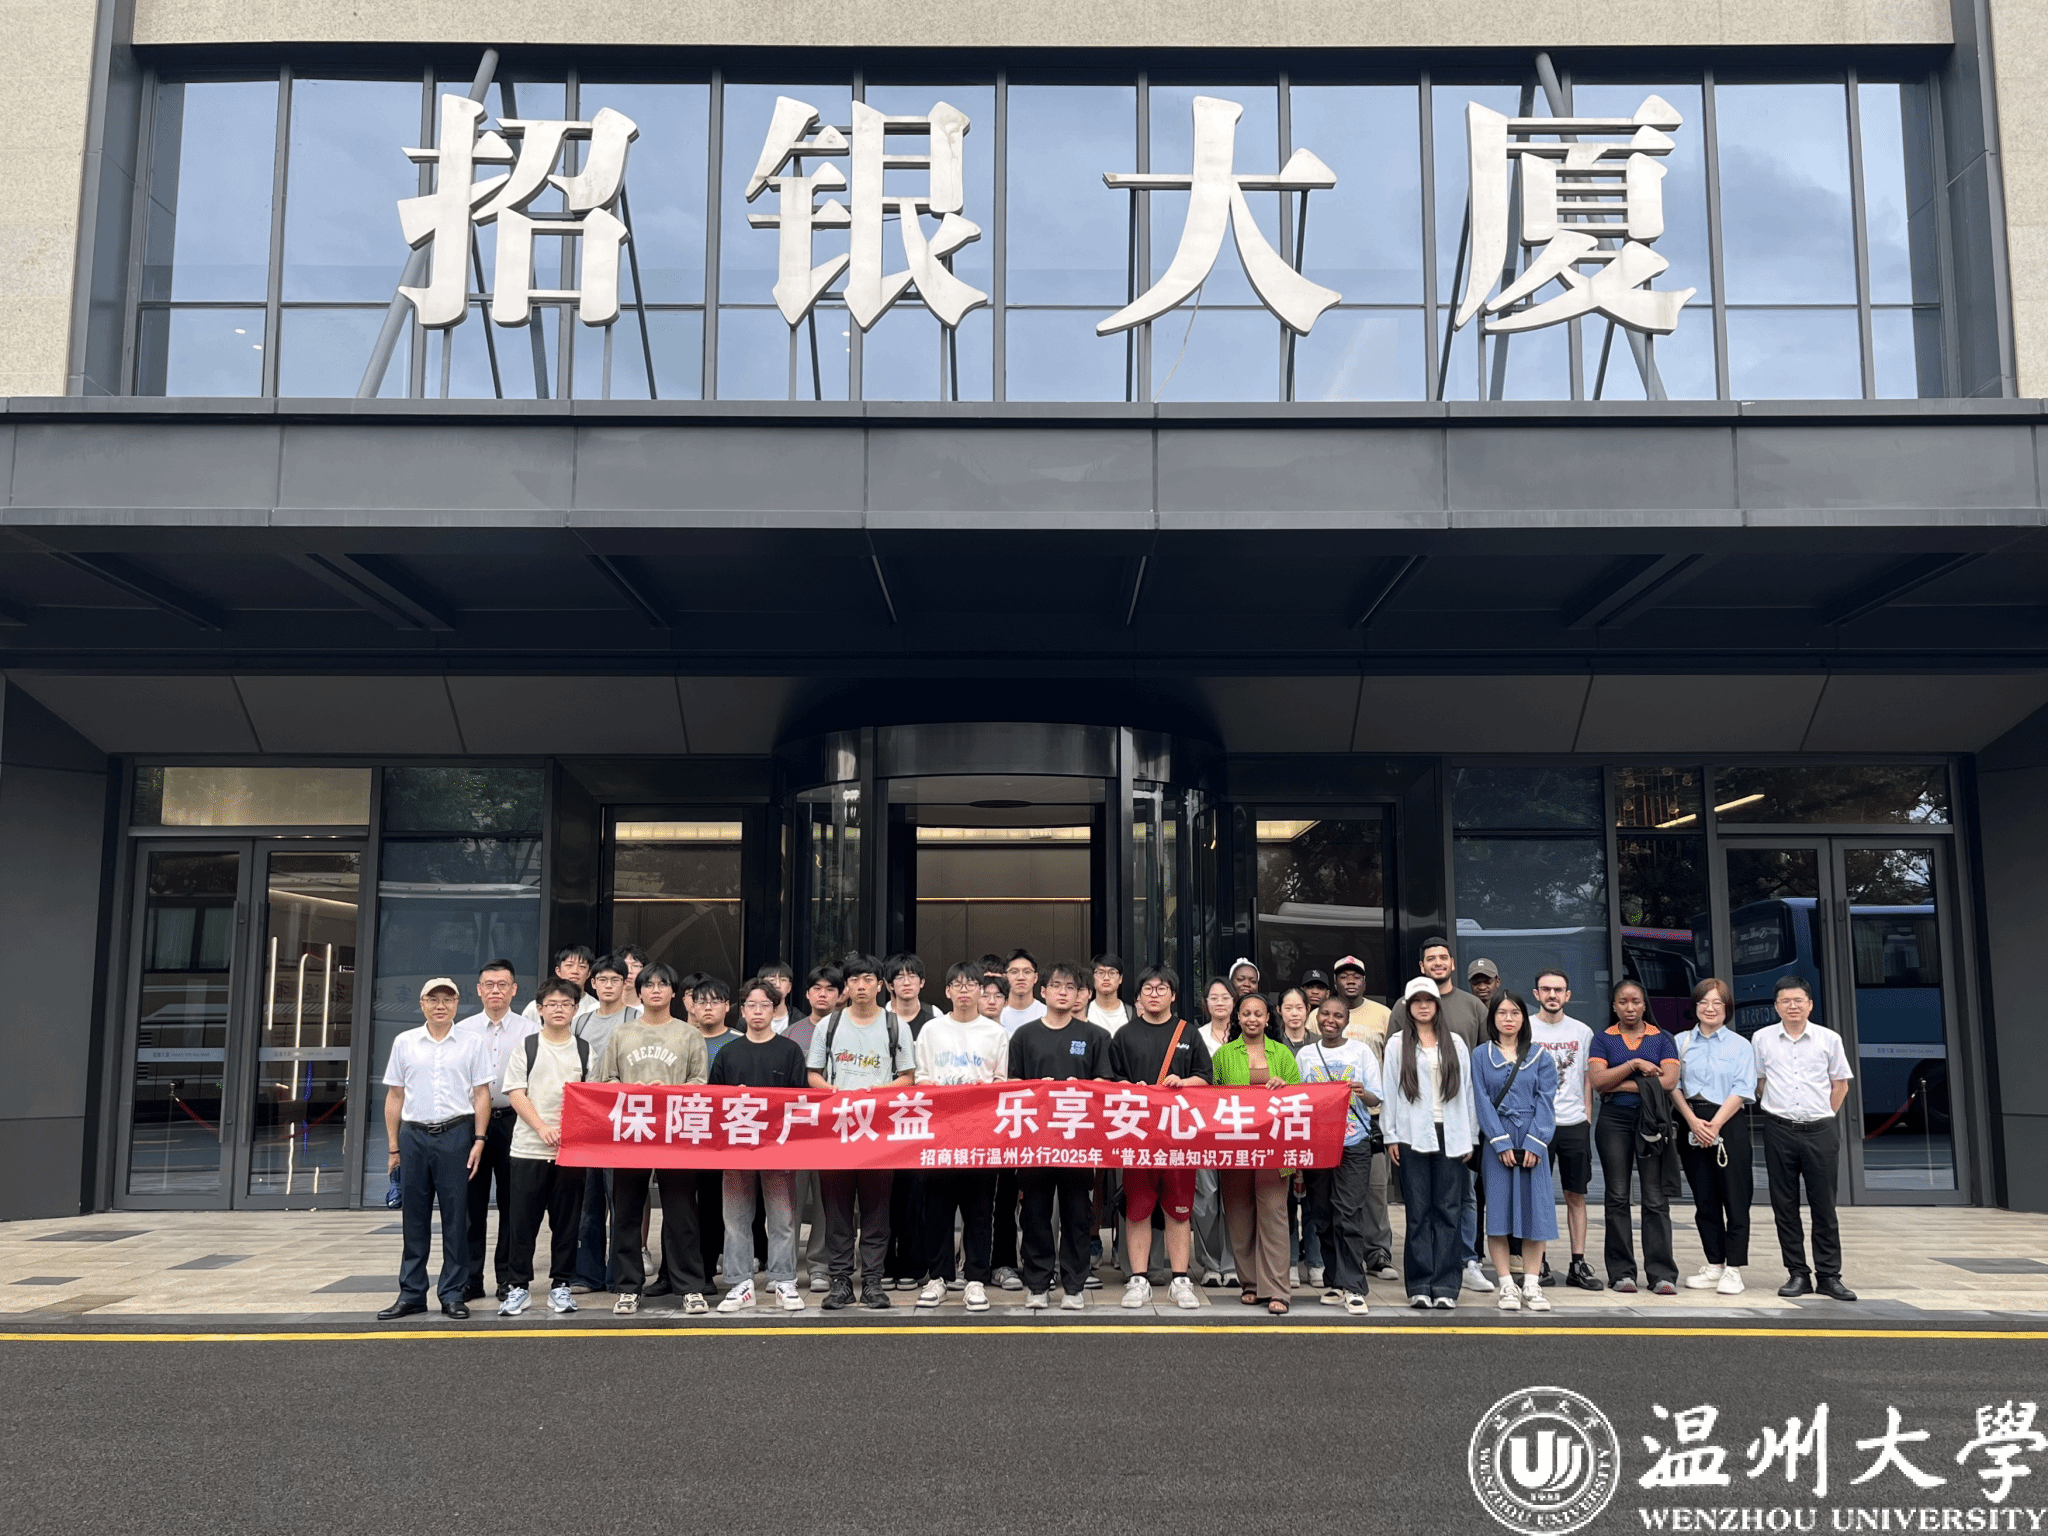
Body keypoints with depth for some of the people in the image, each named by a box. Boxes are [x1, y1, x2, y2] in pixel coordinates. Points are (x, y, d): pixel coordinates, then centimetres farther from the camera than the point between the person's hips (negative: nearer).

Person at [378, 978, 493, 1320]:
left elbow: (481, 1094, 2)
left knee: (455, 1216, 1)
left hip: (455, 1134, -2)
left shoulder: (472, 1044, 3)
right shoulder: (404, 1043, 8)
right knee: (413, 1218, 7)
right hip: (413, 1135, 2)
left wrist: (479, 1140, -5)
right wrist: (393, 1146, 8)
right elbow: (394, 1096, 11)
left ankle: (454, 1294, 8)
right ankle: (411, 1294, 15)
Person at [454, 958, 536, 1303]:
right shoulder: (462, 1030, 8)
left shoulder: (530, 1030, 3)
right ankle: (469, 1278, 11)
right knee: (471, 1202, 4)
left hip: (514, 1121, -1)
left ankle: (509, 1277, 13)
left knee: (512, 1202, 4)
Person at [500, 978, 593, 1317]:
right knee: (523, 1220, 1)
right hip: (529, 1148, -1)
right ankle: (519, 1286, 10)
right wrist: (542, 1128, -13)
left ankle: (561, 1285, 13)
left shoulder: (584, 1049, 8)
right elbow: (515, 1093, -2)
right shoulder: (526, 1046, 4)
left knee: (567, 1221, 5)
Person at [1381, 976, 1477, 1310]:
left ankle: (1445, 1286, 4)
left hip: (1449, 1136, 1)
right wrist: (1390, 1136, -3)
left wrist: (1469, 1137, 5)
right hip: (1412, 1136, -1)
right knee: (1418, 1212, 1)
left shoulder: (1455, 1043, 10)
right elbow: (1389, 1091, 3)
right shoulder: (1397, 1044, 5)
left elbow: (1467, 1090, 9)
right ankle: (1420, 1286, 5)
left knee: (1447, 1211, 1)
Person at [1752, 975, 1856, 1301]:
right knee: (1784, 1205, 4)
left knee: (1824, 1204, 2)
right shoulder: (1762, 1039, 4)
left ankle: (1828, 1275, 9)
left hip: (1820, 1130, -1)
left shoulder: (1828, 1039, 2)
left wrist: (1823, 1115, 7)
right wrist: (1776, 1109, 9)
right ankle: (1797, 1274, 12)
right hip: (1779, 1130, 1)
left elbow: (1840, 1083, 10)